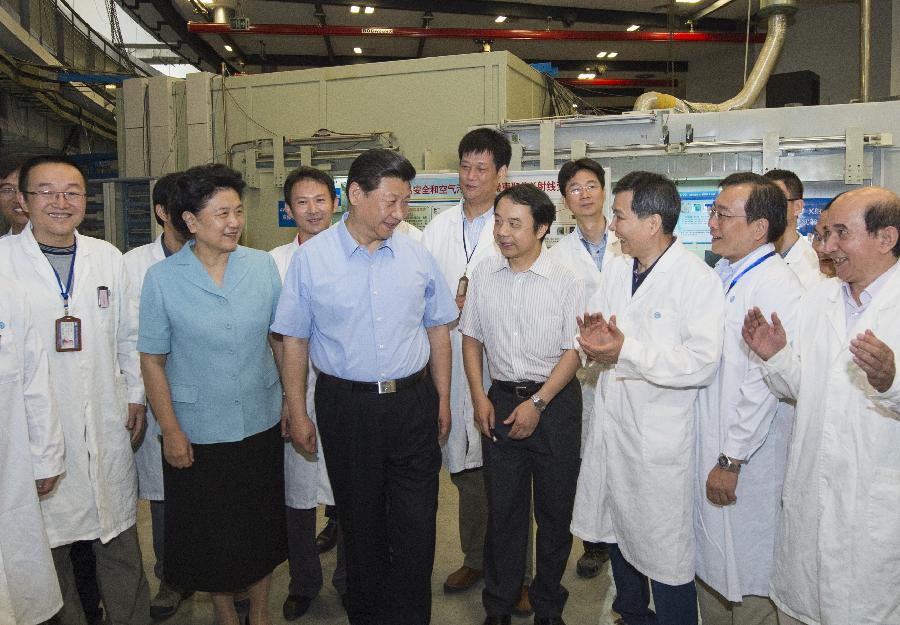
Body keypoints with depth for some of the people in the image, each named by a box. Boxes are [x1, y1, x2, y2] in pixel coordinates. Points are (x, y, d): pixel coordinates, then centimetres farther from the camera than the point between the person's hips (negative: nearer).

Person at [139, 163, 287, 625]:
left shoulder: (263, 266, -4)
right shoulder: (161, 279, -10)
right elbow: (152, 360, -6)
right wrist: (170, 430, -7)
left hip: (261, 425, 2)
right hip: (198, 432, -2)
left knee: (262, 526, 17)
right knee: (211, 534, 15)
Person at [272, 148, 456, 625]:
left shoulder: (417, 255, 2)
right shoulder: (310, 258, -4)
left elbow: (437, 332, 9)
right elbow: (295, 341, -1)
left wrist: (442, 399, 9)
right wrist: (298, 414, -2)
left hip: (413, 404, 1)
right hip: (346, 406, -1)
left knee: (416, 523, 6)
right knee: (360, 522, 16)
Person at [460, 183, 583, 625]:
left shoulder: (564, 281, -8)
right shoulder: (483, 274, 2)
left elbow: (574, 351, -7)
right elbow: (472, 338, 9)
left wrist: (538, 403, -13)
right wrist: (478, 396, 0)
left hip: (554, 402, -2)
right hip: (500, 399, 3)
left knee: (555, 508, 10)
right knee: (502, 506, 12)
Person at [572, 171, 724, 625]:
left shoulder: (698, 279, -15)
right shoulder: (615, 268, 7)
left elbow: (703, 362, -22)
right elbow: (594, 332, 12)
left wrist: (626, 351, -24)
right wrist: (594, 340, -12)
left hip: (660, 438, -7)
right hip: (611, 425, 7)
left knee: (665, 552, 5)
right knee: (617, 535, 22)